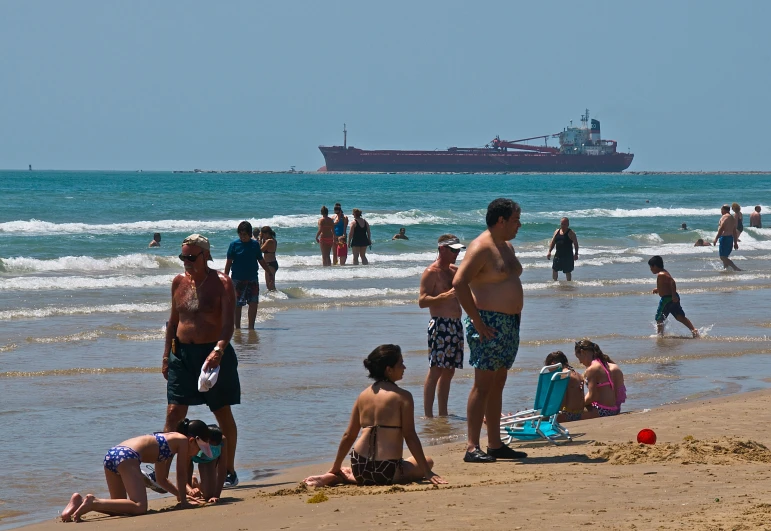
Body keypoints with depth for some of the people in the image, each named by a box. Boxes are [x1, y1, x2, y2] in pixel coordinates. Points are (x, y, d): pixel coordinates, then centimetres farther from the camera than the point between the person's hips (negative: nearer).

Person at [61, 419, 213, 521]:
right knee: (139, 507, -17)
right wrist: (183, 501, 17)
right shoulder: (182, 440, 9)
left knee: (119, 507, 19)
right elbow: (181, 474, 8)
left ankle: (81, 501, -1)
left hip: (111, 454, 9)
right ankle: (94, 502, -28)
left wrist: (181, 494, 45)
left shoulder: (168, 437, 34)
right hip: (128, 456, -9)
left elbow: (162, 479, 41)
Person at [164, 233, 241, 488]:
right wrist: (166, 356, 11)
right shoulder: (179, 282, 8)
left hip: (214, 354, -4)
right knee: (173, 414, -3)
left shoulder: (221, 283, -8)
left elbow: (228, 324, -18)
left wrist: (219, 350, -34)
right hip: (182, 353, 4)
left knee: (223, 414, 7)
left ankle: (229, 471, 17)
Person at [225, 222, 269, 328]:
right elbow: (229, 262, -1)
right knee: (237, 305, 1)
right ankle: (237, 328, 10)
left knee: (253, 303, -3)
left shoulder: (255, 244, 5)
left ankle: (251, 327, 7)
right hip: (238, 279, -2)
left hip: (253, 279, 2)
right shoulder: (234, 244, -2)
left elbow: (261, 261, 15)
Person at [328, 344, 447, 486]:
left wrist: (335, 469, 24)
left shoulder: (363, 395, 10)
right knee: (428, 462, 16)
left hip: (359, 469, 6)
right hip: (387, 472, -6)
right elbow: (410, 437, -10)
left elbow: (349, 436, 14)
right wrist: (427, 472, -8)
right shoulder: (402, 396, -6)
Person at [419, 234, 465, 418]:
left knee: (449, 371, 10)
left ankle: (443, 413, 15)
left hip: (456, 325, 8)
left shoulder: (455, 270, 17)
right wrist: (446, 296, -26)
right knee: (435, 370, -11)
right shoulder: (431, 272, -7)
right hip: (440, 325, -8)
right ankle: (428, 415, -12)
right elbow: (422, 301, -15)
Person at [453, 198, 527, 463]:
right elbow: (459, 282, -23)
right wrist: (477, 320, -22)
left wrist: (515, 317, 17)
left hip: (509, 324, 9)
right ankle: (472, 448, -9)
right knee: (483, 385, -10)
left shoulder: (507, 247, 16)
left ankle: (495, 444, 16)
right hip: (488, 325, -9)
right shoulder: (481, 248, -14)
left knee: (498, 385, 12)